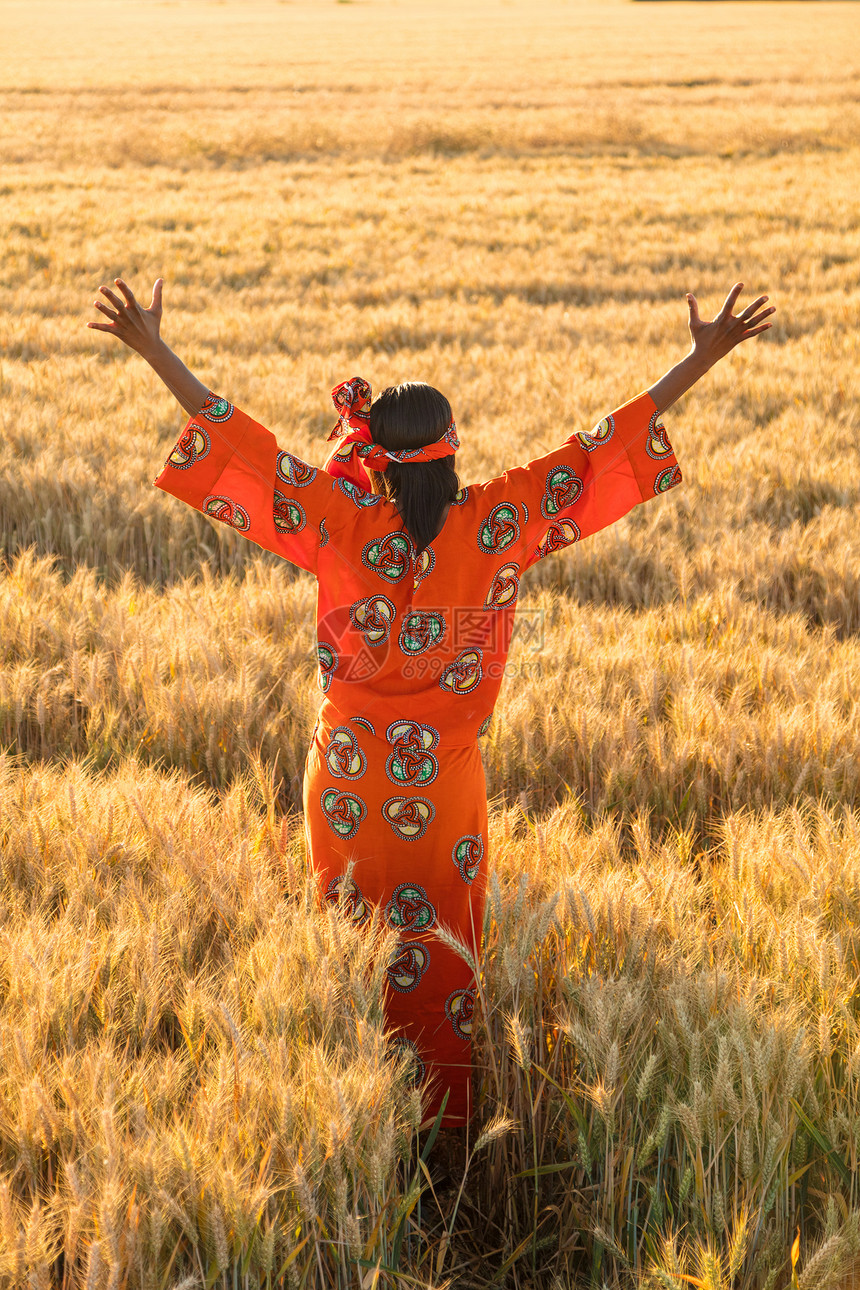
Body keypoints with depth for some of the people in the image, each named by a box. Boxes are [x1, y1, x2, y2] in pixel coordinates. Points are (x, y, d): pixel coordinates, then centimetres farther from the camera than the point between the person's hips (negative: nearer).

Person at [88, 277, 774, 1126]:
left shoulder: (344, 522, -14)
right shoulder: (498, 523, -12)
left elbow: (242, 447, -12)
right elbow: (604, 448, -10)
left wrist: (152, 349, -7)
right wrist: (706, 355, -6)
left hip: (352, 776, 0)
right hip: (445, 778, 0)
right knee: (443, 946, 14)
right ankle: (446, 1113, 22)